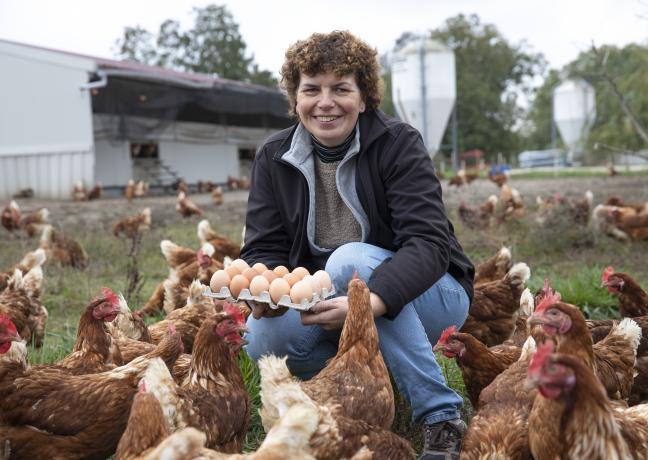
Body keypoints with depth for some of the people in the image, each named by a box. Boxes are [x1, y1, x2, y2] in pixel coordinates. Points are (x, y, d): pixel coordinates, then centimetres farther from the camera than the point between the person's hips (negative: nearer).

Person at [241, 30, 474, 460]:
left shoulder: (399, 142, -14)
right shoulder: (274, 158, -2)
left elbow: (429, 243, -25)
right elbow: (264, 250, -4)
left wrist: (370, 302, -43)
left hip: (416, 295, -3)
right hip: (327, 311, 3)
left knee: (349, 260, -34)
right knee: (265, 335, -27)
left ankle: (442, 417, -25)